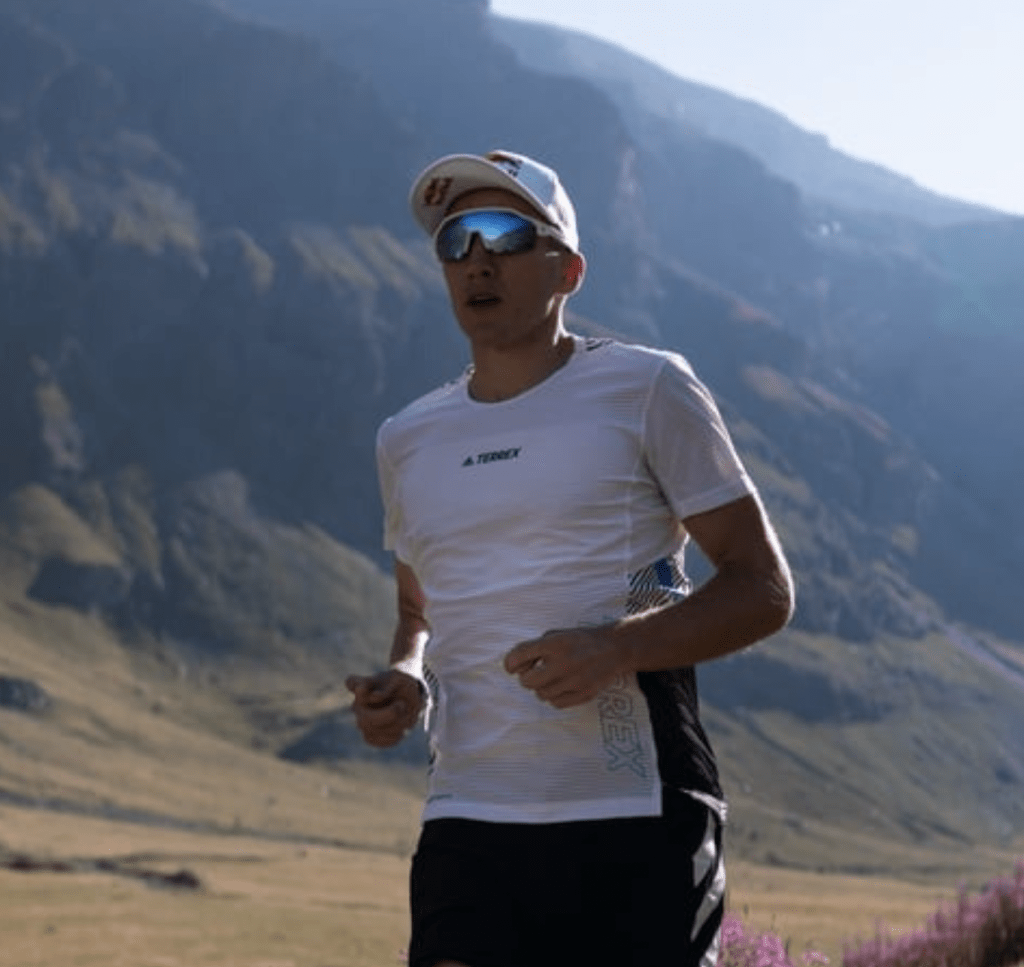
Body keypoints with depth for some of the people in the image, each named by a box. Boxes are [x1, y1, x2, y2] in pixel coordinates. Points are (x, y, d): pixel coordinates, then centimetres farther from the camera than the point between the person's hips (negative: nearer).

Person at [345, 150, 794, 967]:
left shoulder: (646, 390, 2)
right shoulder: (408, 440, 16)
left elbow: (764, 589, 0)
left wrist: (618, 648, -16)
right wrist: (405, 683, 5)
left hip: (637, 830, -3)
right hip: (469, 830, 3)